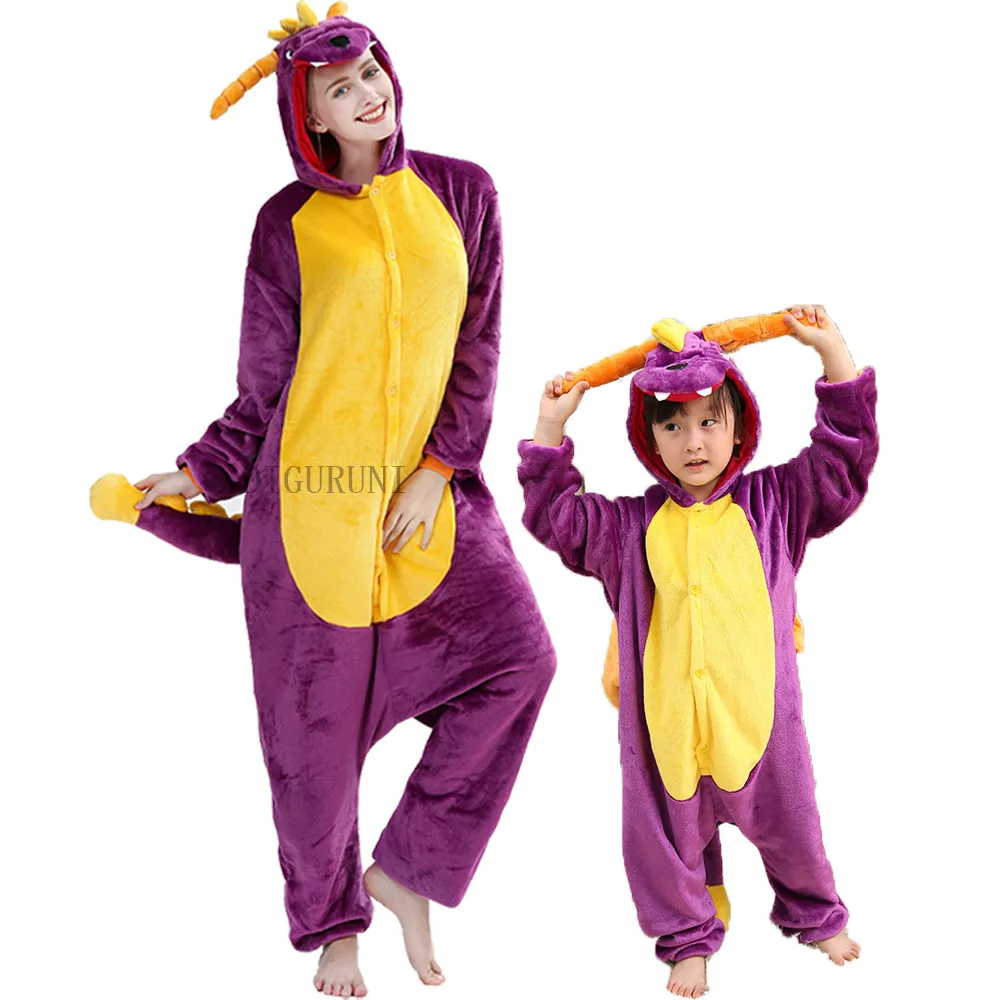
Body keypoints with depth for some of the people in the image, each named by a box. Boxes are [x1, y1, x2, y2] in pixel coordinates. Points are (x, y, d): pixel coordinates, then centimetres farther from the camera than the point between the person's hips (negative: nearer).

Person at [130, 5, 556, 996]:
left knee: (517, 654, -18)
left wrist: (438, 470, -6)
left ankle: (405, 873, 0)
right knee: (316, 716, 4)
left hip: (431, 486, 2)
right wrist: (199, 473, -1)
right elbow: (263, 384, 7)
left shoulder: (461, 193, 6)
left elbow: (476, 352, 4)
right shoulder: (288, 221, 2)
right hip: (312, 489, -1)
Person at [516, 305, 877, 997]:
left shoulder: (772, 503, 1)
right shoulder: (632, 526, 2)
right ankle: (688, 937, 34)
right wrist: (551, 429, -3)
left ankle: (815, 914, 44)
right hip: (664, 720, 0)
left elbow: (845, 456, 0)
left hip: (758, 712, 0)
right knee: (668, 834, 11)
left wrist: (832, 350, -6)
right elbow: (557, 516, 3)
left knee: (785, 819, 17)